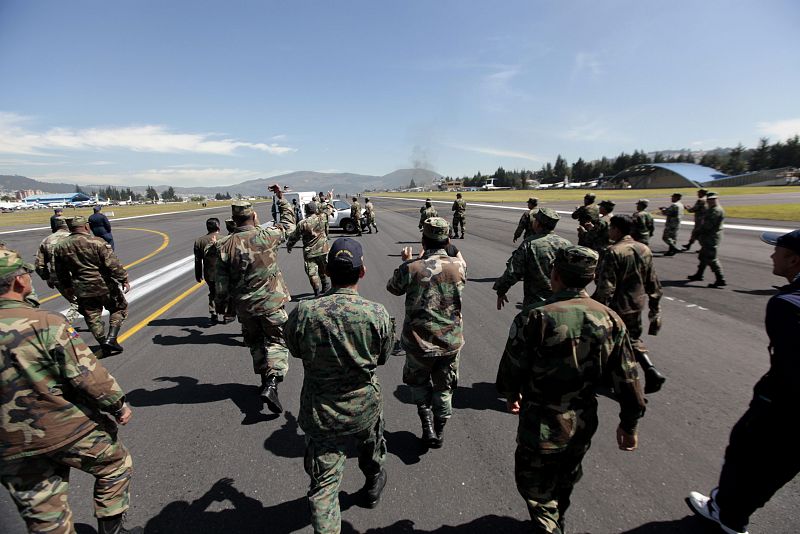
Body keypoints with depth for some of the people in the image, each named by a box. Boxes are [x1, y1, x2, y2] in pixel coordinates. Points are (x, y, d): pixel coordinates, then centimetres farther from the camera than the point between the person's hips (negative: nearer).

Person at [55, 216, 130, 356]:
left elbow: (61, 272, 14)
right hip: (104, 286, -4)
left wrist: (67, 287, 26)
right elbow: (113, 264, -17)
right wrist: (124, 280, -10)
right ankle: (111, 338, 0)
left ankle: (105, 346, 15)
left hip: (82, 290, 5)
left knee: (93, 318, 13)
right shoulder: (97, 242, -13)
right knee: (119, 308, 13)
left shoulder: (61, 247, 5)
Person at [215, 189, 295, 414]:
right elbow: (288, 223, 8)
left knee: (256, 344, 21)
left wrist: (221, 304, 15)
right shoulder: (266, 235, -11)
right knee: (277, 342, 6)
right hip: (271, 303, -3)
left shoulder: (226, 247, -4)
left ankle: (266, 381, 32)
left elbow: (222, 283, 0)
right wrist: (281, 198, 19)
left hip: (244, 306, 3)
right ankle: (271, 384, -11)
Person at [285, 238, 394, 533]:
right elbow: (383, 357, -5)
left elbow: (295, 350, -1)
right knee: (370, 448, 33)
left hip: (320, 414, -1)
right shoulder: (377, 314, -22)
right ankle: (373, 485, 60)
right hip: (364, 409, 2)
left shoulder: (302, 312, -21)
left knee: (324, 482, 15)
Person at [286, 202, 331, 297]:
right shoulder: (321, 218, -9)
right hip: (323, 250, 3)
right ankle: (326, 287, 33)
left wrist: (289, 246, 13)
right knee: (323, 271, 21)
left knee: (312, 273, 2)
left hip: (309, 253, -3)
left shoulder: (302, 224, -12)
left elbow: (294, 237, -2)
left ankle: (317, 292, -1)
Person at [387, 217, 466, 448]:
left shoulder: (412, 267, -19)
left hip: (419, 342, -2)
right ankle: (439, 432, 35)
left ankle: (427, 425, 19)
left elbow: (393, 288, 0)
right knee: (444, 388, 22)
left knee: (418, 382, 25)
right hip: (451, 341, 2)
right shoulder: (458, 265, -9)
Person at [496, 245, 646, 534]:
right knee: (565, 482, 30)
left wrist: (512, 395, 9)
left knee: (536, 488, 19)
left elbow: (510, 369, -13)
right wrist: (629, 425, 11)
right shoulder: (610, 320, -10)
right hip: (584, 425, 5)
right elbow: (628, 380, -3)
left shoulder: (533, 318, -24)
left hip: (540, 427, -5)